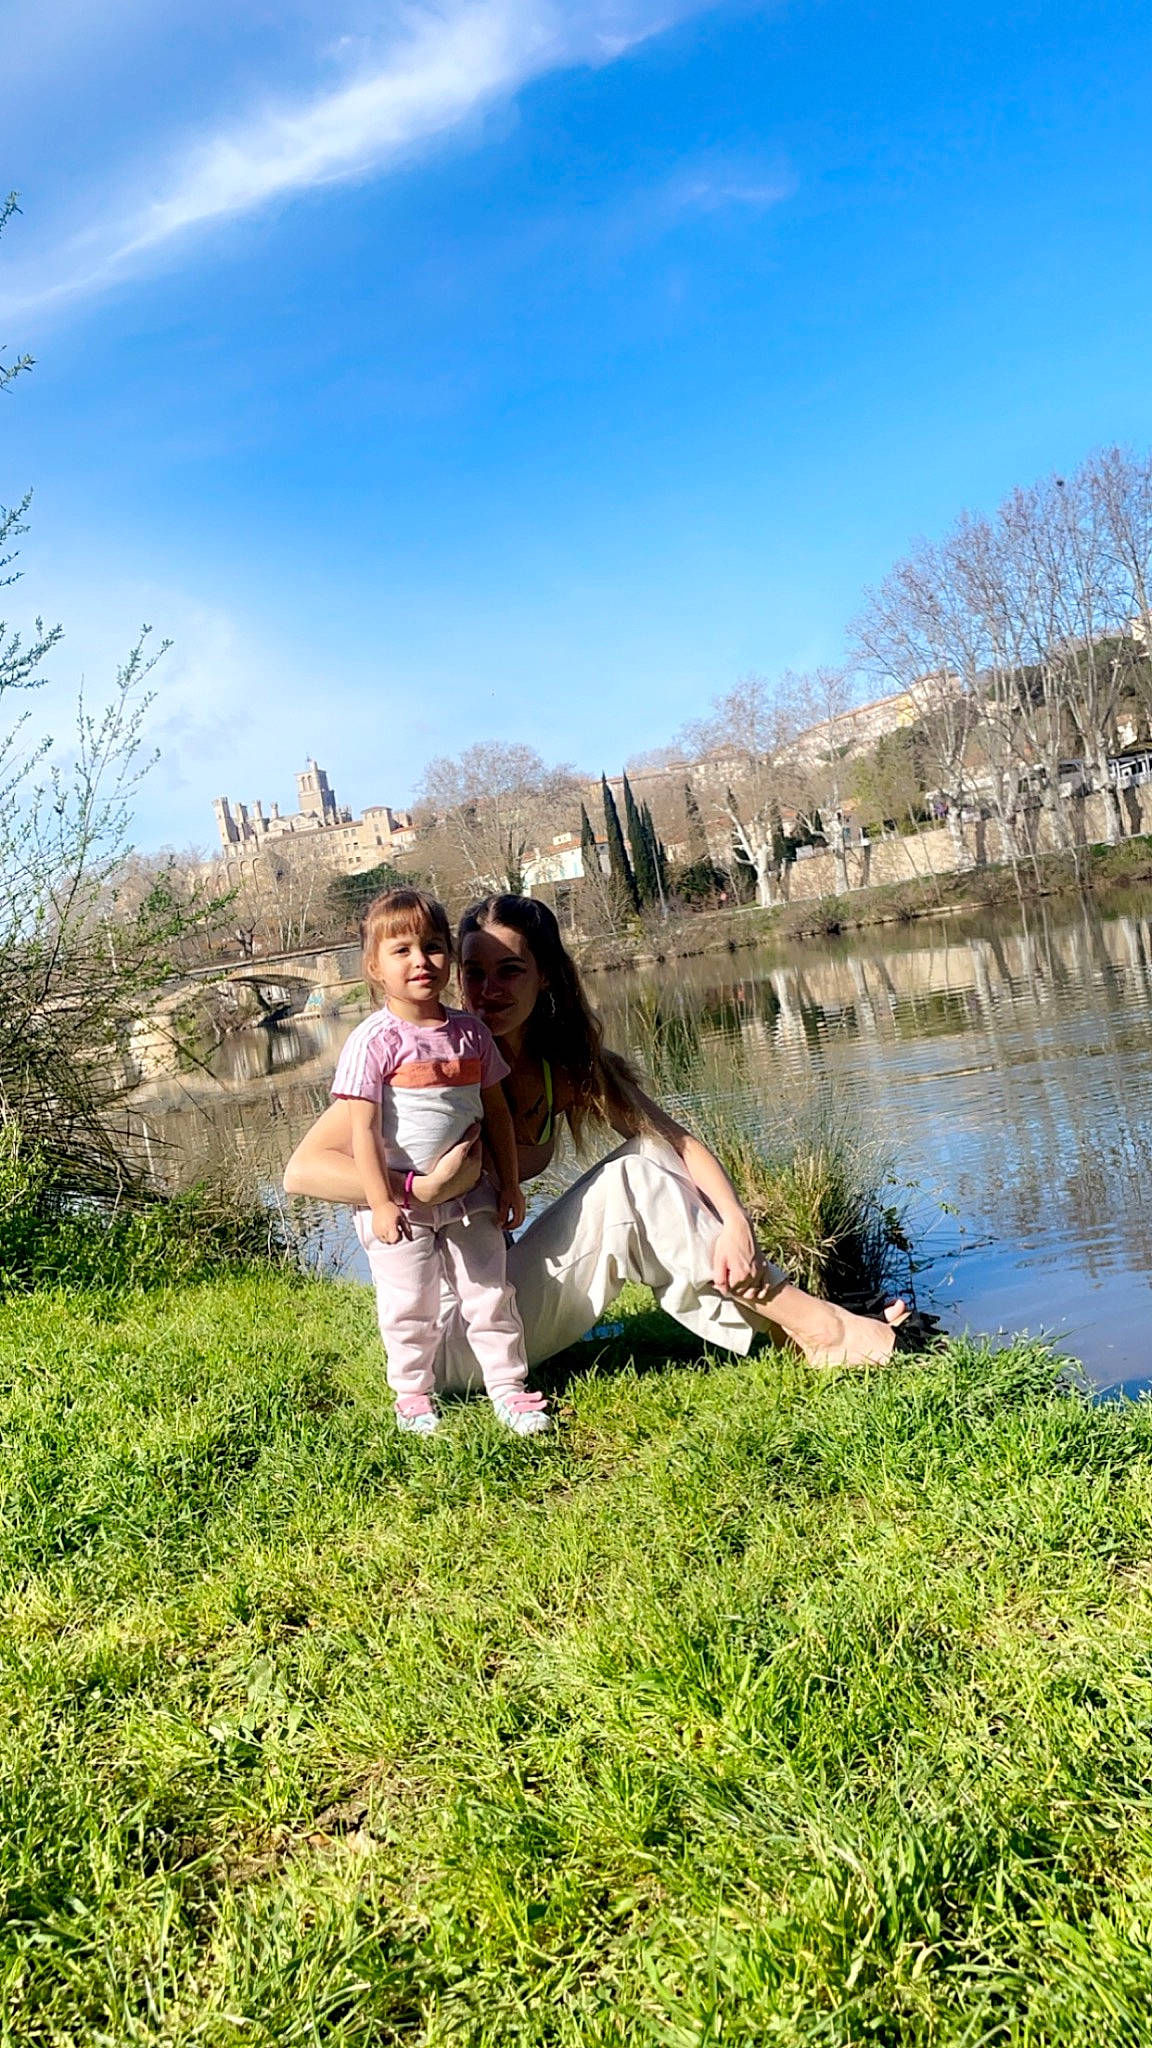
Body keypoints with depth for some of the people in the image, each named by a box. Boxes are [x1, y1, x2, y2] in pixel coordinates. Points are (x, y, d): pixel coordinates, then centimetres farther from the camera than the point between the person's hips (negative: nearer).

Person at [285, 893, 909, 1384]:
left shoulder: (565, 1067, 2)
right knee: (632, 1175, -19)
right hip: (440, 1335, -6)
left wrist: (735, 1224, -23)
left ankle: (806, 1327, -14)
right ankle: (808, 1322, -17)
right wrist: (426, 1187, -36)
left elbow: (678, 1141, -5)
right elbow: (302, 1170, -23)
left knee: (646, 1160, -10)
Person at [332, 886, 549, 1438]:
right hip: (401, 1199, -4)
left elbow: (496, 1112, 10)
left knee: (490, 1294, 10)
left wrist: (509, 1184, 8)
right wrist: (381, 1204, -20)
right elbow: (363, 1130, -15)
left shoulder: (471, 1032, 3)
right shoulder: (374, 1040, -13)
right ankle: (412, 1393, 27)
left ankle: (509, 1386, 24)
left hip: (469, 1195, 4)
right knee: (410, 1308, 7)